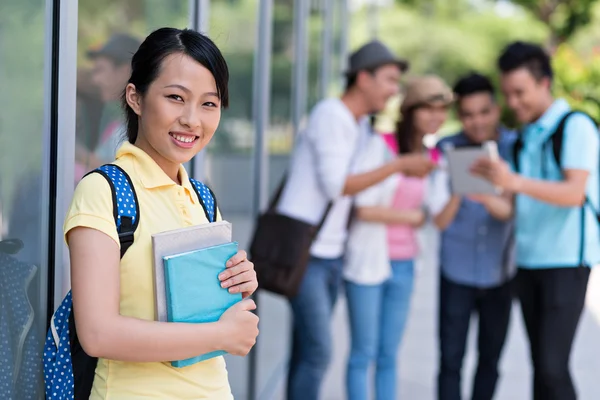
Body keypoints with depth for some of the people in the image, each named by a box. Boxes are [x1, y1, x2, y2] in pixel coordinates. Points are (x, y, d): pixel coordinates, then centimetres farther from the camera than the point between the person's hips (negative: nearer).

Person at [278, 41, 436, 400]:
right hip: (304, 251, -8)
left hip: (331, 253, 8)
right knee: (317, 351, -12)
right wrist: (399, 165, -16)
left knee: (308, 351, 8)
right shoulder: (330, 114, -12)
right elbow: (335, 185, -18)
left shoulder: (363, 124, 14)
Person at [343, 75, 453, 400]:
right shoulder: (380, 145, -10)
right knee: (364, 353, 2)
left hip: (404, 265, 6)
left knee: (389, 355, 11)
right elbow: (364, 209, -17)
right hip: (369, 261, -6)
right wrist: (413, 216, -6)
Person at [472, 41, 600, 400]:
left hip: (566, 261, -7)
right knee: (540, 364, 7)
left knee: (552, 365, -13)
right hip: (528, 261, 7)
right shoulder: (524, 137, 16)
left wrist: (515, 181, -32)